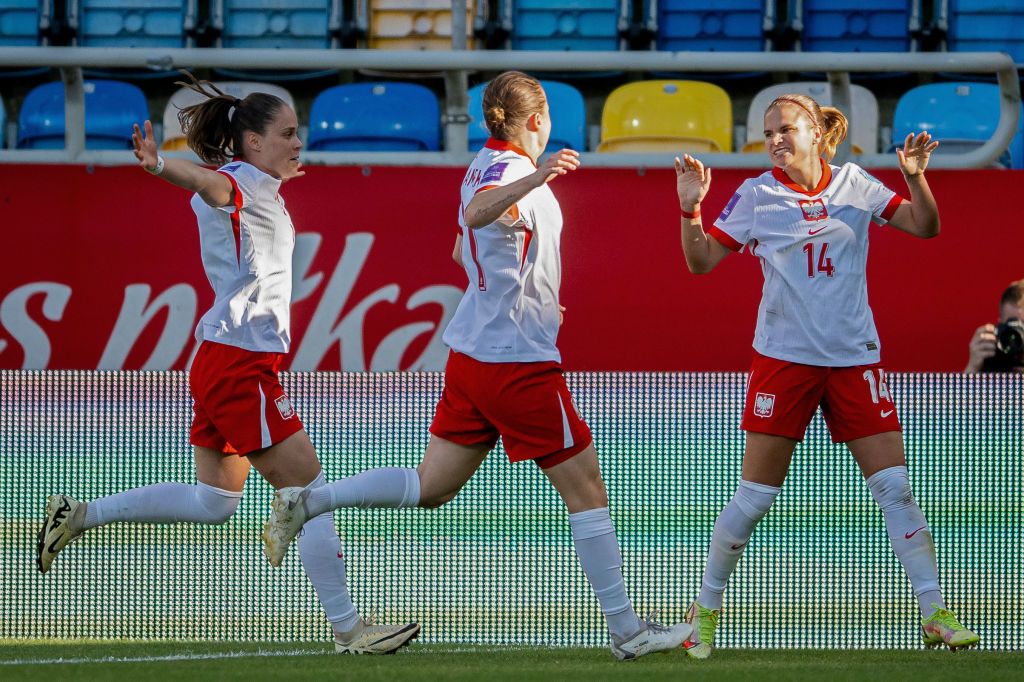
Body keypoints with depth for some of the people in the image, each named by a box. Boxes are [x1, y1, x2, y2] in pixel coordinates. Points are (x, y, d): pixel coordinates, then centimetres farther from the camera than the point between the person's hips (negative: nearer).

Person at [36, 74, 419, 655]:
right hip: (241, 363, -10)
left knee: (215, 501, 16)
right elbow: (206, 181, -37)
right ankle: (348, 629, -4)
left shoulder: (261, 187, 16)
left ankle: (78, 515, 17)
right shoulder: (242, 183, -13)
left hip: (225, 362, 10)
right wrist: (160, 166, -58)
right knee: (311, 490, -6)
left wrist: (281, 175, 59)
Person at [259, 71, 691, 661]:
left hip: (473, 352, 9)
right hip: (521, 359, -9)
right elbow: (477, 213, -39)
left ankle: (304, 503, 4)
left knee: (431, 488, 12)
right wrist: (536, 178, -56)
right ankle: (627, 629, 1)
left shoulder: (488, 166, 13)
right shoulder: (509, 169, -16)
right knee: (586, 489, -2)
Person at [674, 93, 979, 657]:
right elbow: (701, 261, 1)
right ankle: (705, 611, 13)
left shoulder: (852, 184, 5)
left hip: (854, 357, 2)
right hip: (784, 359, -2)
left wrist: (915, 176, -11)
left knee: (894, 488, -4)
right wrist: (690, 208, -15)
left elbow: (924, 226, 6)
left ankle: (935, 615, 0)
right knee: (754, 496, -2)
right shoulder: (756, 195, 0)